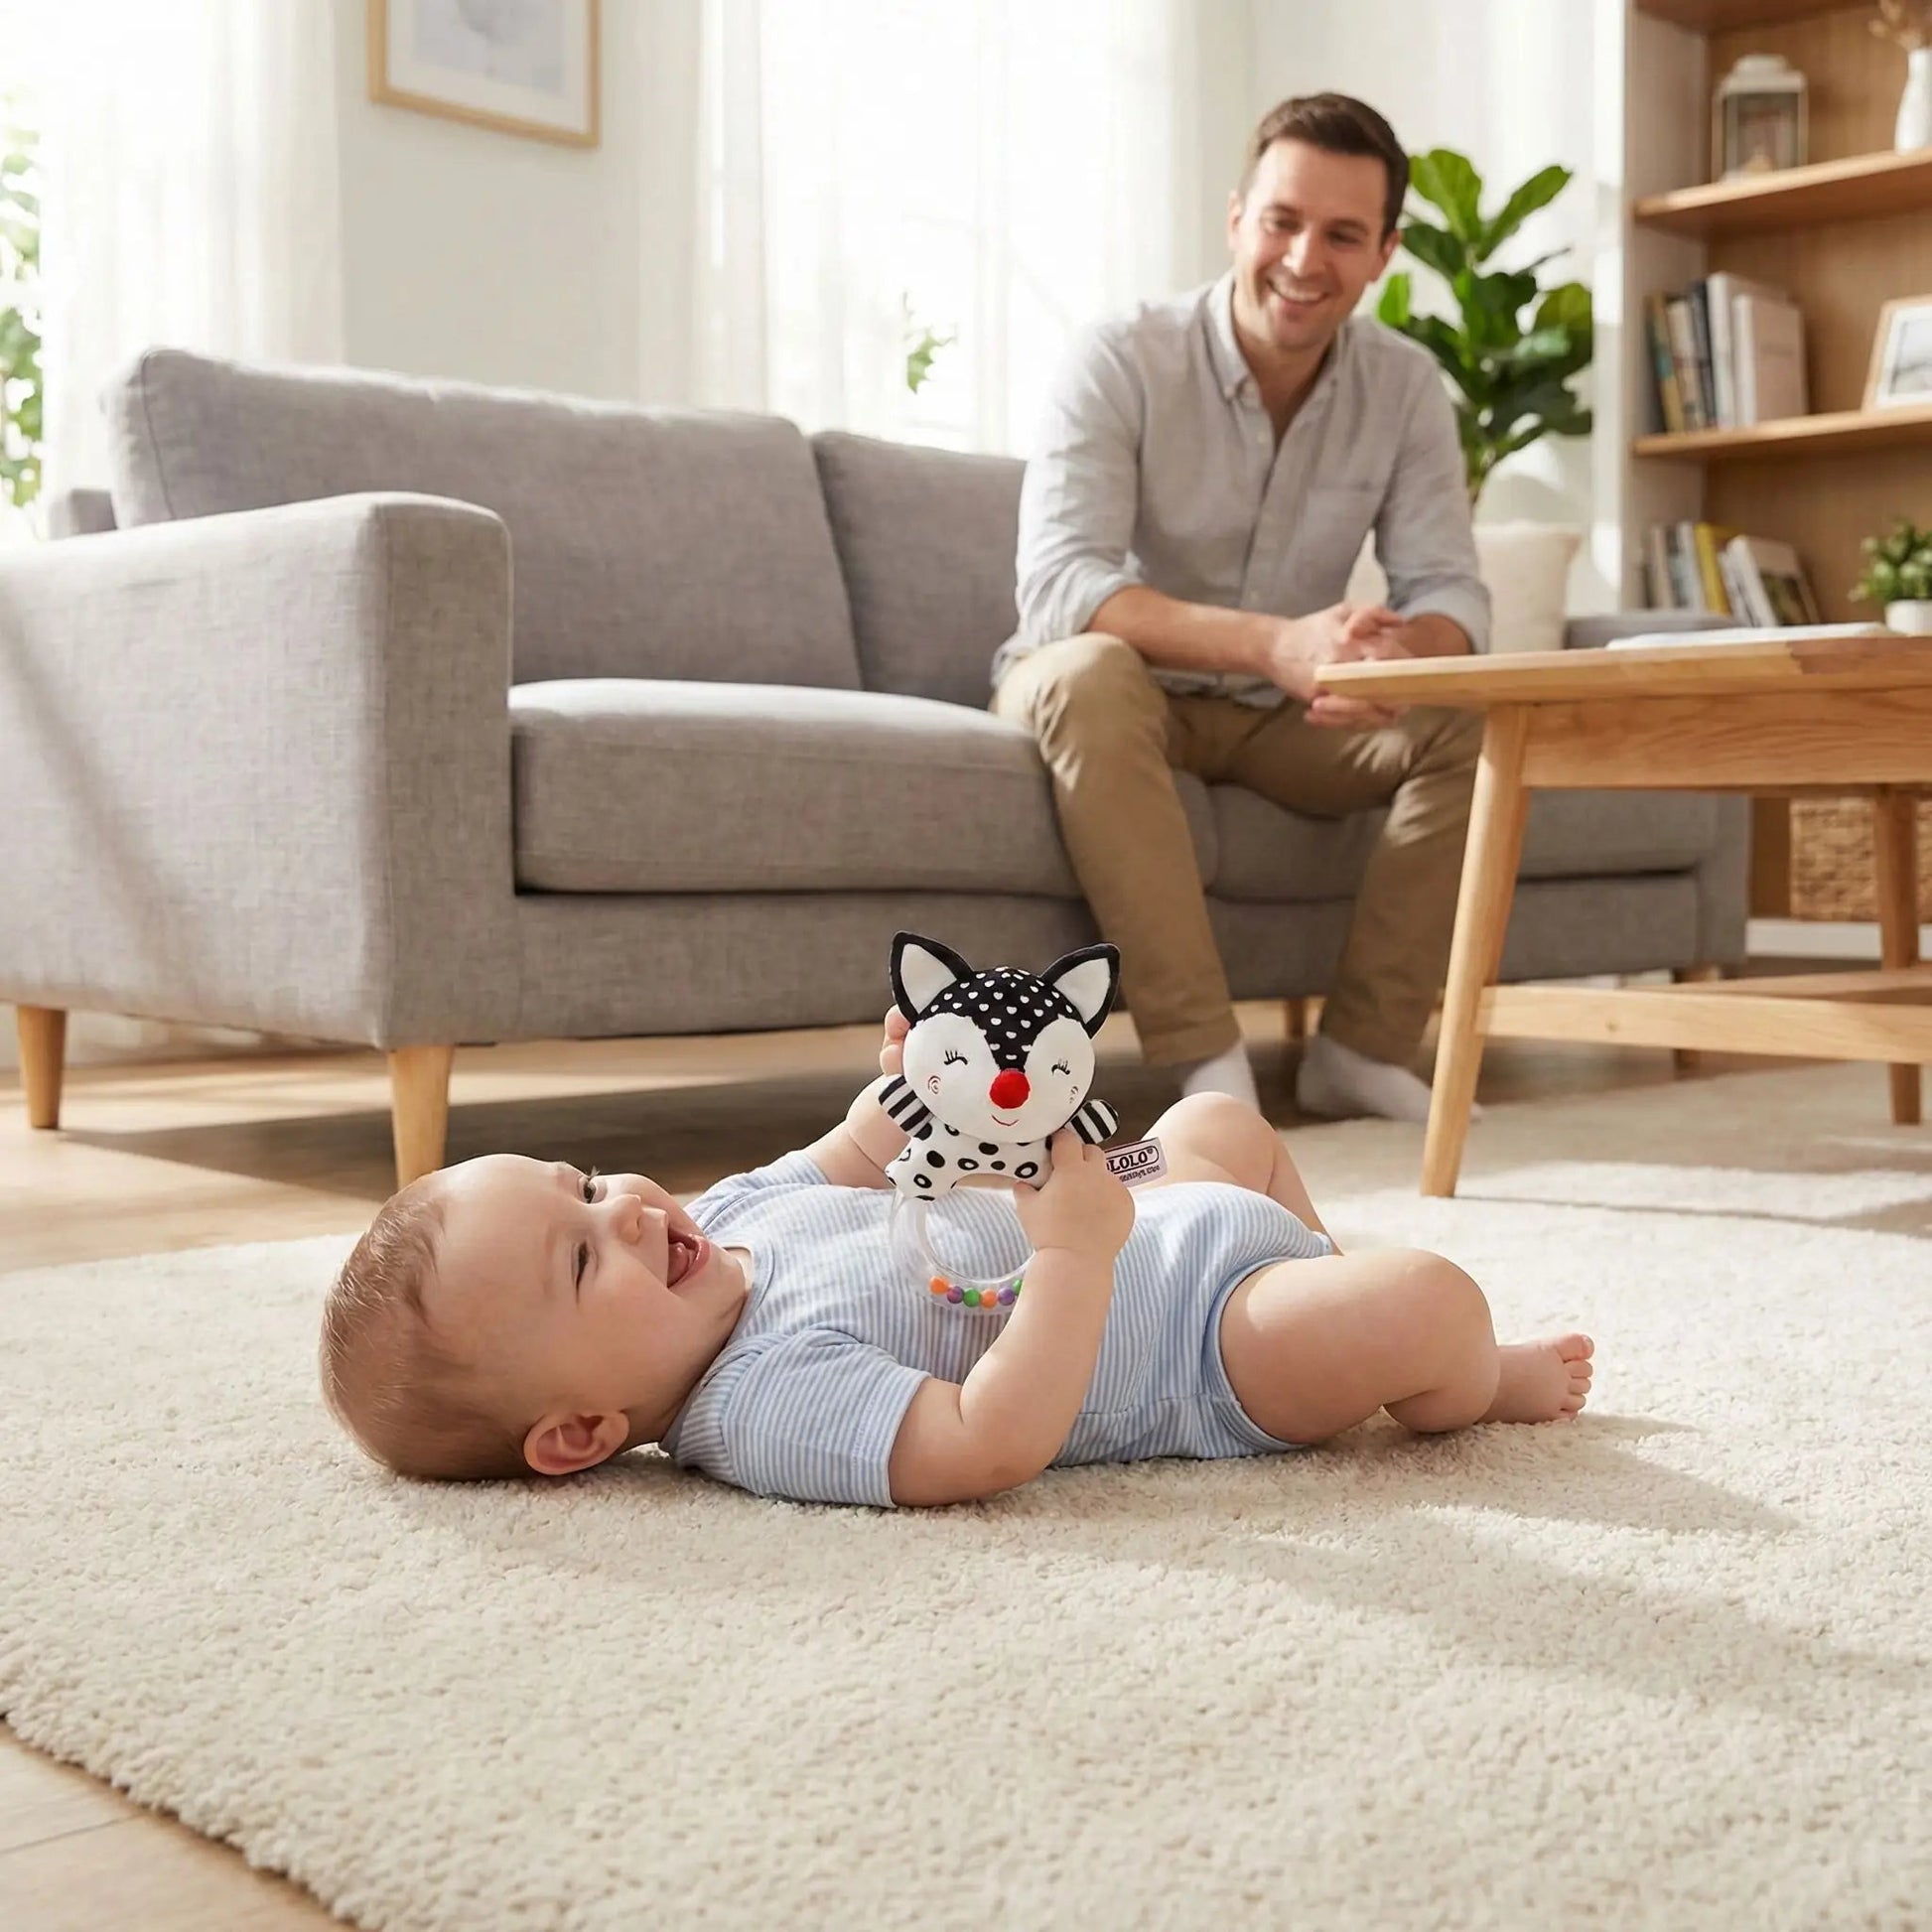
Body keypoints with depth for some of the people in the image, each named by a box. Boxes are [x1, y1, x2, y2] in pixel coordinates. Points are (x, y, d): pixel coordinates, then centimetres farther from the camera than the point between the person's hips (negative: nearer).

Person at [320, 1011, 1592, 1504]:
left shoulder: (735, 1216, -2)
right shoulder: (763, 1402, -31)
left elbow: (840, 1168, 20)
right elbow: (989, 1444, -40)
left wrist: (904, 1088, 4)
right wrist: (1079, 1249, -41)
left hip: (1174, 1235, 10)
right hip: (1216, 1346, -10)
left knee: (1220, 1126, 31)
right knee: (1430, 1305, -27)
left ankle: (1332, 1283, 39)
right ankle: (1480, 1381, 9)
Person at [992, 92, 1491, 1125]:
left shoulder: (1406, 386, -5)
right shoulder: (1122, 362, -19)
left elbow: (1451, 594, -10)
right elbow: (1056, 585, -31)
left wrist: (1399, 649, -37)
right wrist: (1274, 642, -45)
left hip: (1282, 717, 4)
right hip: (1117, 697, -4)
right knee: (1090, 668, -37)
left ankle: (1363, 1047, -11)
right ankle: (1207, 1061, -36)